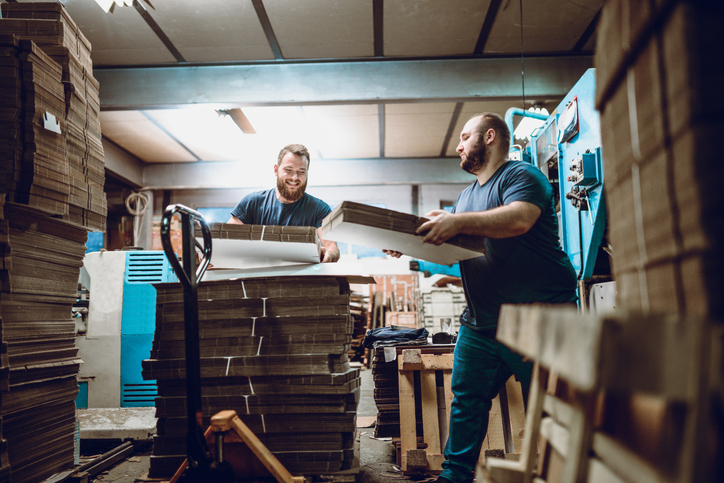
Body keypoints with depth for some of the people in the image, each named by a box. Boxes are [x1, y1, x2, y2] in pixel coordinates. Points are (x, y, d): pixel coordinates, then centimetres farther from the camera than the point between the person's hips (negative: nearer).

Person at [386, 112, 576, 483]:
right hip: (481, 324, 8)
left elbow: (520, 219, -26)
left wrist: (458, 222, -28)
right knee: (466, 400, 9)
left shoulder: (521, 175, -5)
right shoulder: (466, 195, 20)